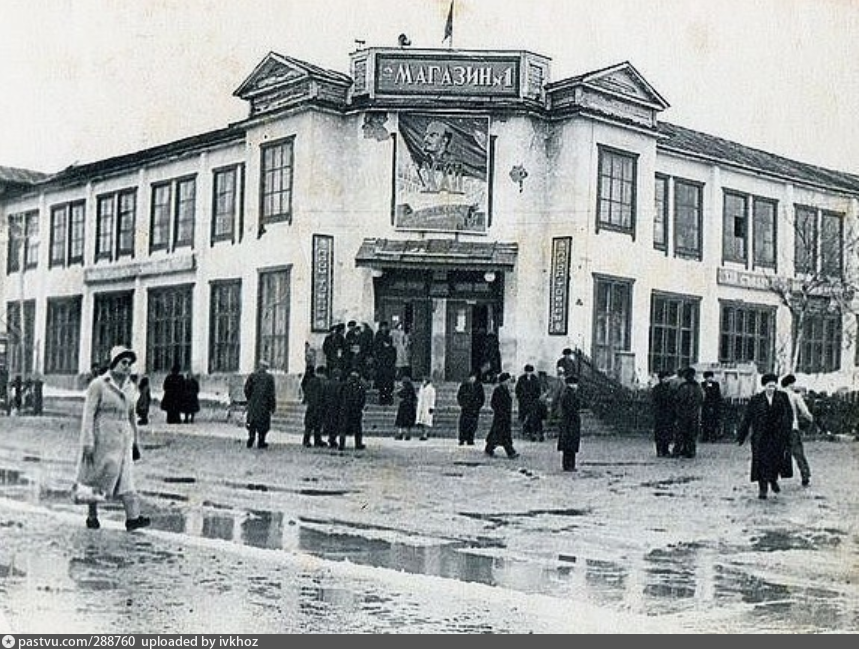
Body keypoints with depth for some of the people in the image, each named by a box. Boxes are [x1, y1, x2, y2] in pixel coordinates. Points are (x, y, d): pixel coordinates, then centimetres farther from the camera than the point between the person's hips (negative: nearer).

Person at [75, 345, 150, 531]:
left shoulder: (129, 387, 10)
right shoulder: (98, 385, -8)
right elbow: (88, 415, -11)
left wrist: (136, 442, 19)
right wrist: (87, 443, -17)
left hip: (123, 439, 5)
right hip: (102, 438, -5)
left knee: (124, 476, -4)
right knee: (98, 478, 6)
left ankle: (132, 518, -13)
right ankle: (92, 516, 21)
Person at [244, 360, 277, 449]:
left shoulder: (252, 376, -1)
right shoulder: (269, 377, -8)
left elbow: (247, 389, -2)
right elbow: (271, 393, -8)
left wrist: (249, 399, 13)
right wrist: (273, 406, -1)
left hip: (253, 403, 3)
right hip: (264, 404, -3)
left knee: (252, 423, 13)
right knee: (263, 423, 7)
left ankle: (250, 442, 12)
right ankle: (261, 443, 7)